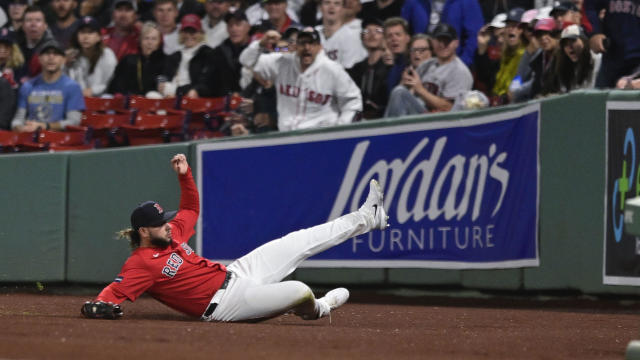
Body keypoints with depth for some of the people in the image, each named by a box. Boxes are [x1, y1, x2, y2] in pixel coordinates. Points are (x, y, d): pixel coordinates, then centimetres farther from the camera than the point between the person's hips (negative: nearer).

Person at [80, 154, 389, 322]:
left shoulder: (169, 234, 7)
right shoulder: (140, 264, -18)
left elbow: (191, 208, 22)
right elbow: (110, 295, -27)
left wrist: (185, 175, 6)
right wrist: (99, 307, -50)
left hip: (234, 273, 9)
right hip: (225, 301, -9)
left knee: (298, 243, 10)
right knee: (300, 291, -22)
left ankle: (367, 217, 22)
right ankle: (316, 309, 17)